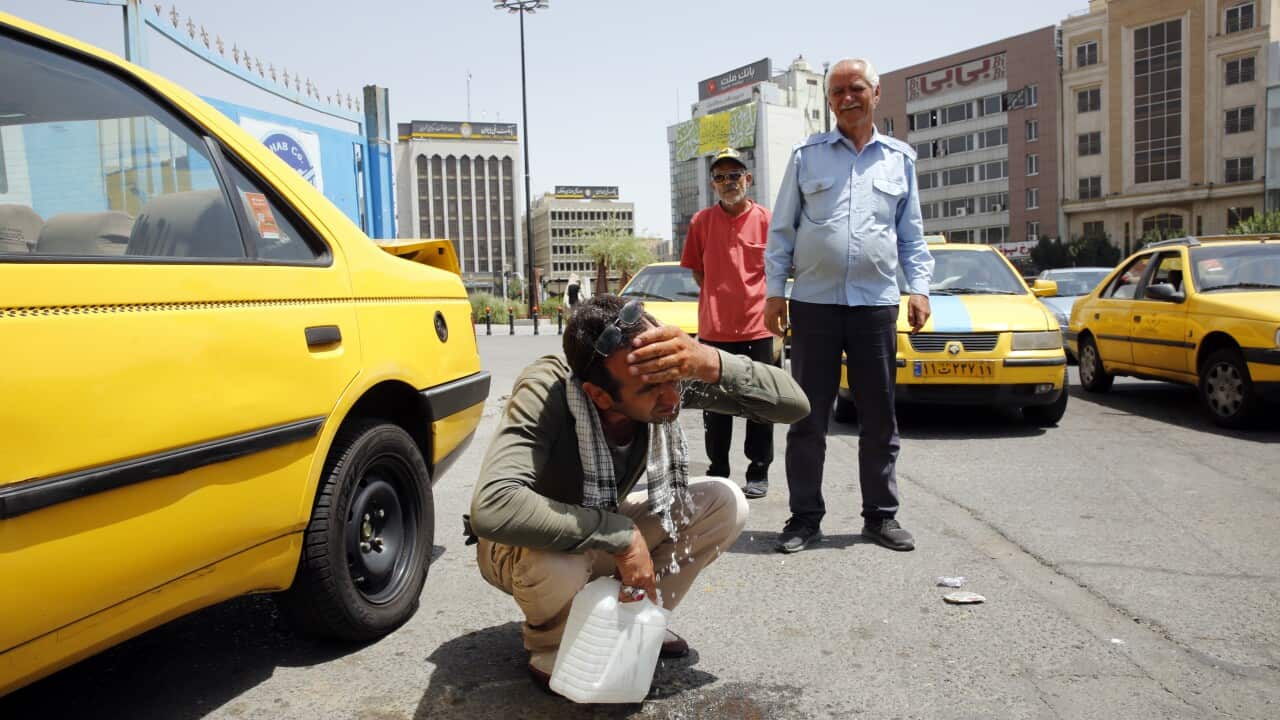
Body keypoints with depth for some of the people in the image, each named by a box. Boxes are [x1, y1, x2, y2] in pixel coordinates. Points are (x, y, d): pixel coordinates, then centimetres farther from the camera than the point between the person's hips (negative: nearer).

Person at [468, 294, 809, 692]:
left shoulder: (671, 370, -24)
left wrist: (711, 363, -44)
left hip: (606, 536, 4)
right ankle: (550, 645, -1)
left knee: (726, 503, -15)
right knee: (558, 561, -39)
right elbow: (491, 508, -49)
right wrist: (621, 536, -41)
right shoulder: (546, 390, -37)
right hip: (526, 547, -4)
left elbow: (795, 404, -25)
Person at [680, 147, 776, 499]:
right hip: (713, 328, 1)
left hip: (756, 327, -1)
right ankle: (718, 473, 22)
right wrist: (719, 299, 6)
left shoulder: (765, 221, -2)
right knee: (715, 406, 10)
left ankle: (759, 473, 18)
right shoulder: (702, 221, 2)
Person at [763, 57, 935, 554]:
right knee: (808, 418, 3)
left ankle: (881, 516, 19)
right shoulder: (807, 155, 7)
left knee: (880, 418, 7)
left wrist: (919, 288, 2)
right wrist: (775, 291, -1)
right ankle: (805, 518, 12)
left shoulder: (901, 158, 13)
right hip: (814, 303, -1)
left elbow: (912, 234, 14)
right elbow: (782, 229, 6)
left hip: (876, 304, 2)